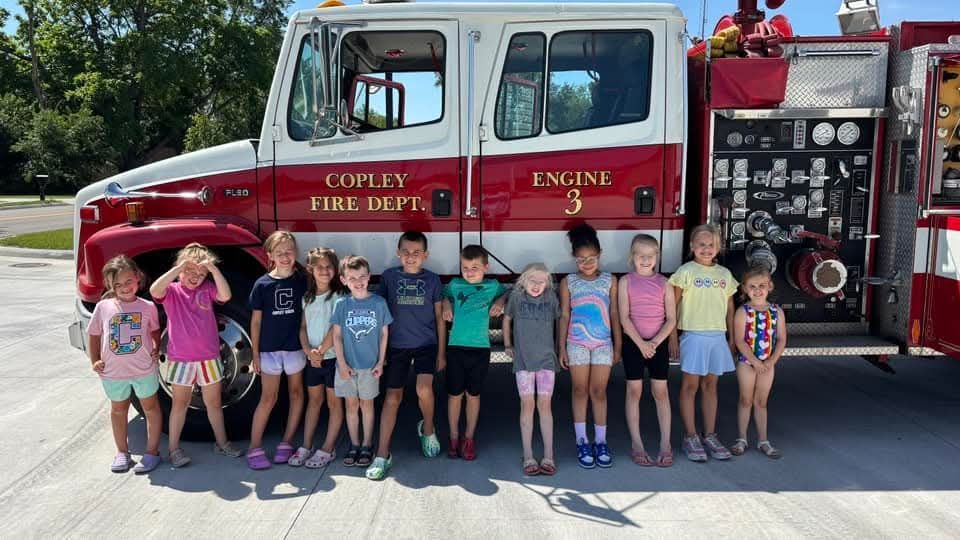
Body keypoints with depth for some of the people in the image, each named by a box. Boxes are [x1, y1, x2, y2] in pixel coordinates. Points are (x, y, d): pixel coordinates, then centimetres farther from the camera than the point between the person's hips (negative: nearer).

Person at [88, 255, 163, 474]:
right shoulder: (103, 306, -5)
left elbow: (155, 330, 8)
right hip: (113, 371, 2)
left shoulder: (147, 306, -7)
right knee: (118, 409, 18)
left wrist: (156, 349, -6)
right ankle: (122, 451, 35)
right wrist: (94, 360, 2)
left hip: (144, 369, -2)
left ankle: (152, 451, 23)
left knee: (150, 407, 10)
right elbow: (93, 334, 6)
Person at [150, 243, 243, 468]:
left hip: (209, 357, 2)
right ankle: (174, 449, 20)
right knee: (180, 403, 10)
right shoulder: (172, 291, -4)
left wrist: (213, 269, -25)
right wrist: (178, 268, -29)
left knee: (214, 403, 14)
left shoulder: (207, 289, 2)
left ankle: (222, 443, 27)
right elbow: (155, 291, -26)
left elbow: (225, 296, -18)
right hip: (180, 358, -2)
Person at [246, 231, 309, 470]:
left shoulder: (302, 280, -3)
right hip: (269, 349, -1)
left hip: (295, 347, 1)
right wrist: (255, 354, -2)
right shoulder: (262, 284, -5)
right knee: (268, 398, 3)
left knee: (296, 393, 9)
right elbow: (256, 321, -1)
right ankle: (255, 448, 12)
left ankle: (286, 442, 22)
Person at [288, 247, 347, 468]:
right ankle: (306, 446, 21)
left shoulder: (339, 296, -9)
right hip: (312, 358, 5)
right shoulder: (307, 298, 8)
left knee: (334, 402, 5)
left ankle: (328, 449, 11)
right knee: (313, 400, 14)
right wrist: (308, 351, -10)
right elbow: (303, 327, 6)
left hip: (333, 356, -5)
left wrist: (321, 351, -16)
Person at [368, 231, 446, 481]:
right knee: (392, 397, -1)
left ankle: (427, 429, 13)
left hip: (426, 343, 0)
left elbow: (439, 317, 4)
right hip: (397, 345, 0)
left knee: (424, 390, -18)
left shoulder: (432, 279, 0)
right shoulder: (389, 276, -1)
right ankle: (383, 455, 5)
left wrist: (441, 352, 4)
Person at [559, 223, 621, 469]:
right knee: (580, 391, 4)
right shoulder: (568, 282, 3)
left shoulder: (609, 280, 4)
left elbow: (614, 315, 6)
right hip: (577, 344, 0)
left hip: (603, 343, 0)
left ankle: (600, 442, 11)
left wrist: (618, 347, 5)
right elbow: (564, 316, 3)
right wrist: (562, 348, 0)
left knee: (599, 392, 3)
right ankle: (582, 442, 12)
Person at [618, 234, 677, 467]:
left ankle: (665, 445, 10)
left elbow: (671, 319, -2)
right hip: (633, 342, -1)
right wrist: (640, 343, -15)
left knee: (660, 391, 3)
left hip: (659, 342, 1)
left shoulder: (664, 283, 2)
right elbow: (624, 317, -7)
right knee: (634, 390, 3)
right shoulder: (626, 281, -1)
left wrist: (655, 342, -13)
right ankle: (636, 445, 10)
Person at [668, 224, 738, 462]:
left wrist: (732, 338, 12)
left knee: (710, 386, 11)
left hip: (718, 336, 5)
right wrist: (673, 336, -10)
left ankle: (710, 436, 20)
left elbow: (730, 308, 16)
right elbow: (673, 305, -6)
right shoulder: (686, 271, -3)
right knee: (690, 385, 2)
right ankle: (690, 437, 9)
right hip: (694, 335, -4)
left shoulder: (724, 274, 11)